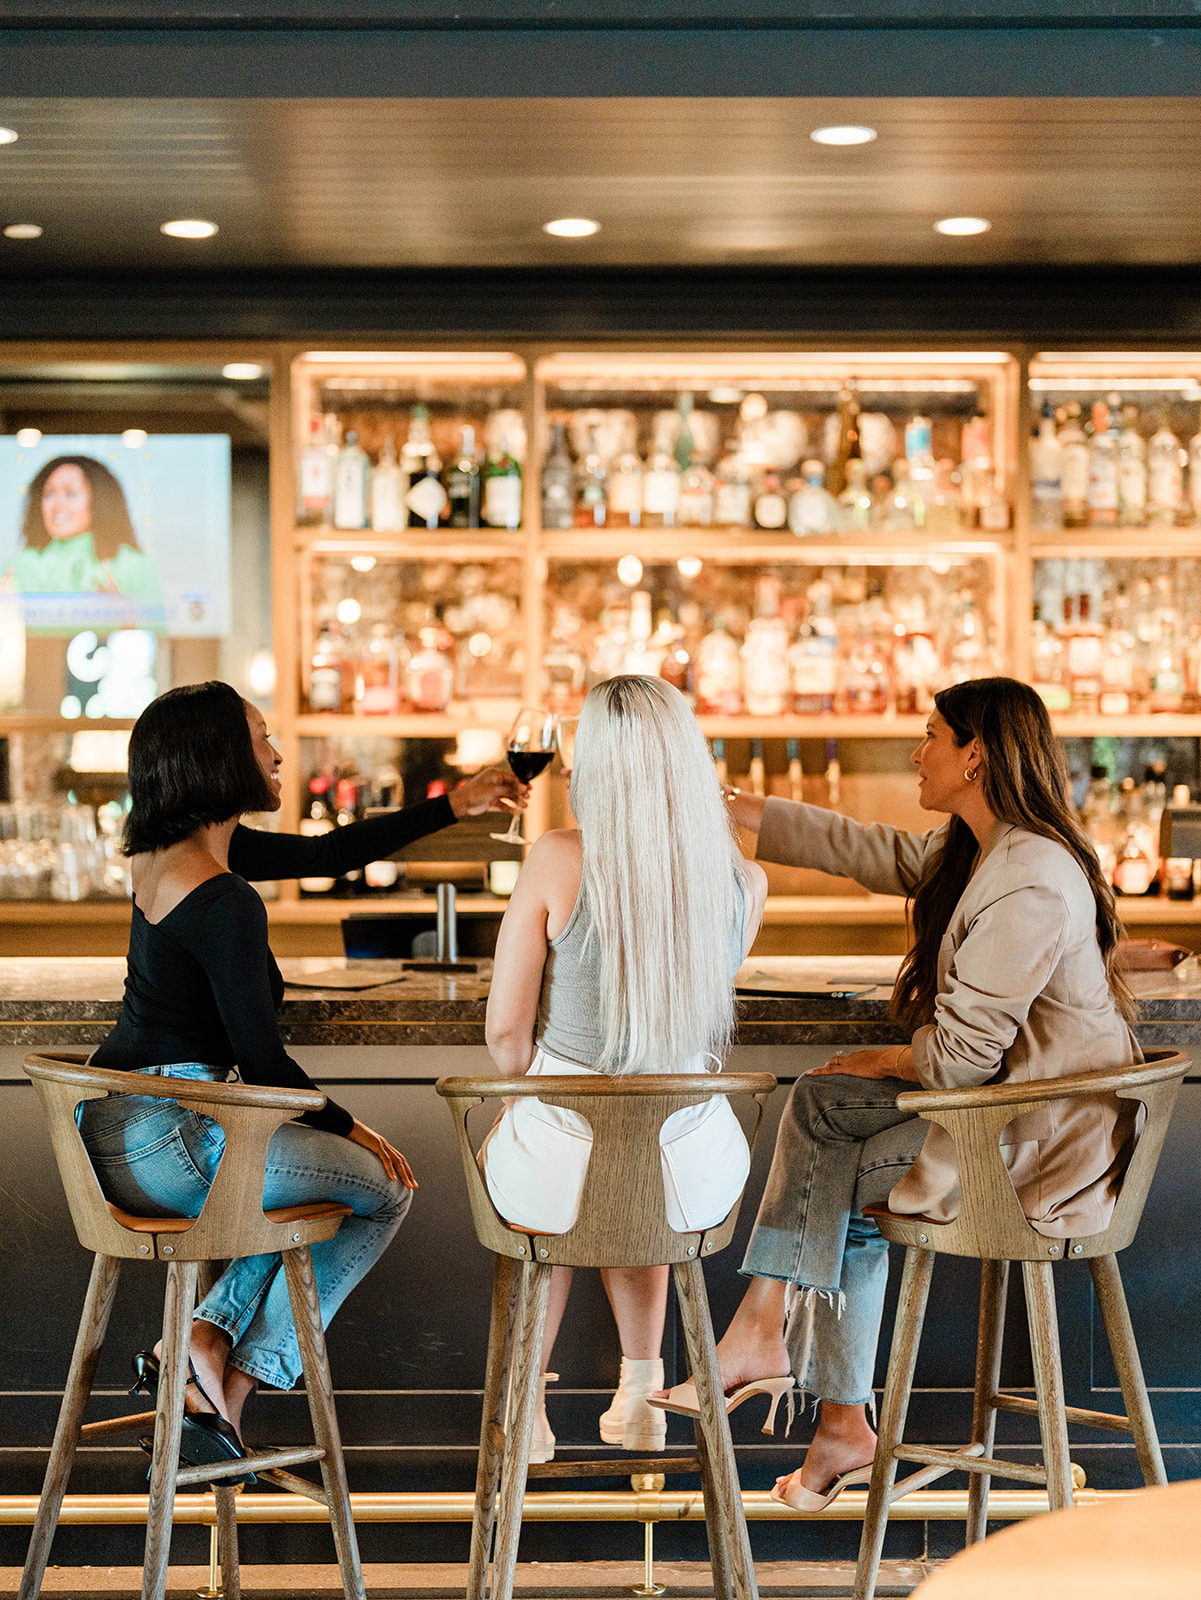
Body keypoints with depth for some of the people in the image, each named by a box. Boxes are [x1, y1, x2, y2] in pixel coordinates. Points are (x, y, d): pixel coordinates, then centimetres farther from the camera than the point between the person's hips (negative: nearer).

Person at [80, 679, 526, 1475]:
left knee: (320, 1171, 28)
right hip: (165, 1140, -9)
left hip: (111, 1124, 9)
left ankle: (210, 1336, 16)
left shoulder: (171, 849, 8)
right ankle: (242, 1373, 12)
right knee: (386, 1187, 9)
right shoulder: (224, 900, -21)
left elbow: (327, 853, 18)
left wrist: (452, 806, 19)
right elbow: (262, 1060, -17)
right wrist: (349, 1128, -1)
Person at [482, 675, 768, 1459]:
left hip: (557, 1168, -2)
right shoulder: (745, 881, -9)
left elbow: (506, 1027, -10)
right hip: (694, 1176, 2)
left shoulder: (558, 860, -18)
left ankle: (526, 1404, 45)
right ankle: (640, 1394, 45)